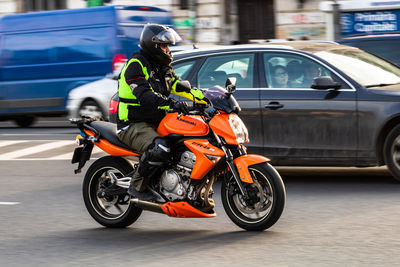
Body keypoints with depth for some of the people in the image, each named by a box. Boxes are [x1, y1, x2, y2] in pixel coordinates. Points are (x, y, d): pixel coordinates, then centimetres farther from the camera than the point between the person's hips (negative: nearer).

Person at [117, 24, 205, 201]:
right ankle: (137, 186, -20)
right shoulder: (136, 65, -13)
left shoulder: (162, 67, 17)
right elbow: (144, 95, -26)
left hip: (157, 123, 9)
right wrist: (171, 104, -39)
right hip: (134, 125, -9)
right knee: (160, 149, -36)